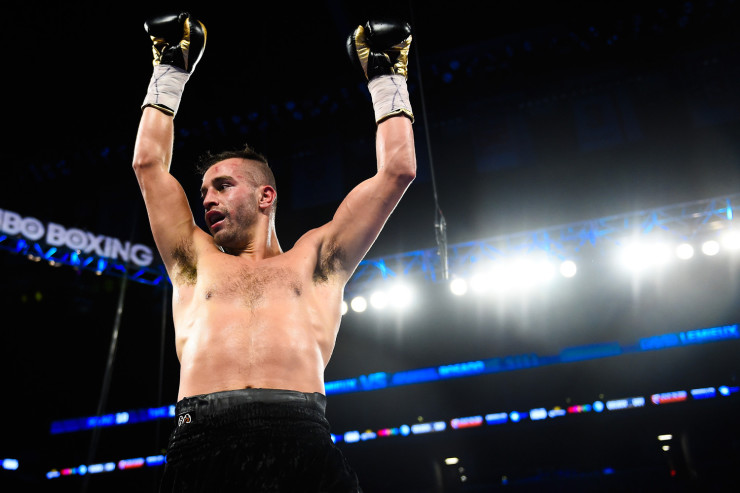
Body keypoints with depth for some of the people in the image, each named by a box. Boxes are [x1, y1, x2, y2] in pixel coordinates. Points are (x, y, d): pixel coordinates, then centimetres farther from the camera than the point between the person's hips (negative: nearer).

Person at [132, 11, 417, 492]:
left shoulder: (314, 259, 22)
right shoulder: (196, 263, 26)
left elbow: (398, 168, 21)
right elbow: (150, 163, 29)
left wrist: (386, 76, 30)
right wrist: (171, 69, 38)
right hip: (203, 440, 2)